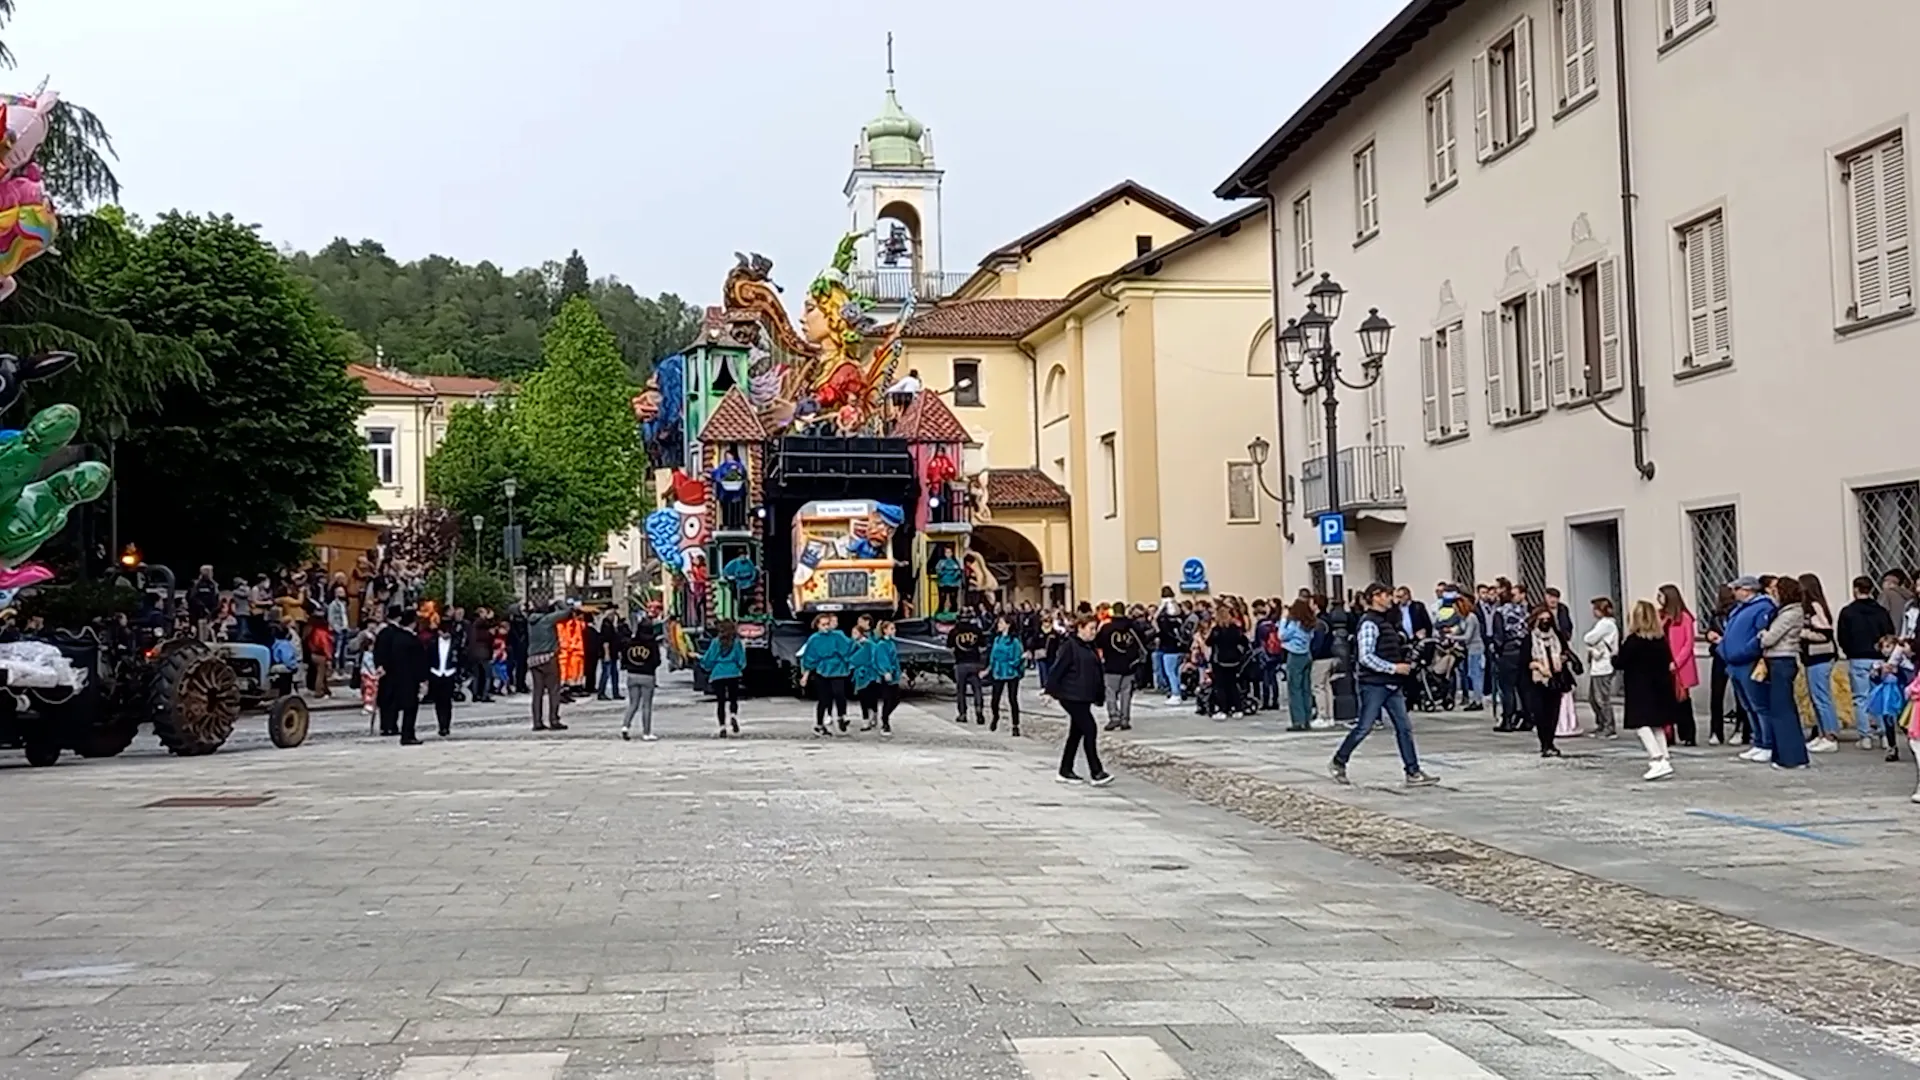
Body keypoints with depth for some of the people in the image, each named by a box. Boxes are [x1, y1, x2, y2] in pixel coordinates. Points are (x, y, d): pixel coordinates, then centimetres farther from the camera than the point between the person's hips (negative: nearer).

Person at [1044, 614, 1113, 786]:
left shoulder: (1089, 647, 14)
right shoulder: (1069, 646, -12)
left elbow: (1097, 673, 17)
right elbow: (1057, 669, -16)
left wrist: (1100, 695, 14)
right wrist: (1051, 691, -17)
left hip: (1084, 697, 9)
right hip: (1071, 696, -9)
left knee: (1076, 733, 13)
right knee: (1090, 729, -12)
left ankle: (1065, 772, 22)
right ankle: (1096, 773, -10)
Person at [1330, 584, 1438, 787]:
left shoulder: (1387, 621, 16)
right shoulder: (1369, 623, -13)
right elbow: (1365, 657, -21)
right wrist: (1394, 668, -19)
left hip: (1392, 685, 9)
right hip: (1374, 684, -9)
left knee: (1404, 727, 3)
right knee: (1364, 728, -3)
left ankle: (1413, 773, 4)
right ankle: (1338, 763, 13)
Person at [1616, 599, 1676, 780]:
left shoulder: (1634, 640, -16)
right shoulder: (1661, 638, 5)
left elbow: (1620, 662, -13)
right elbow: (1668, 661, 12)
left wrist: (1615, 658, 8)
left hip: (1640, 688, -8)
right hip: (1660, 685, 8)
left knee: (1640, 724, -7)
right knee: (1656, 724, 16)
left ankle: (1658, 760, -18)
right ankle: (1664, 760, 14)